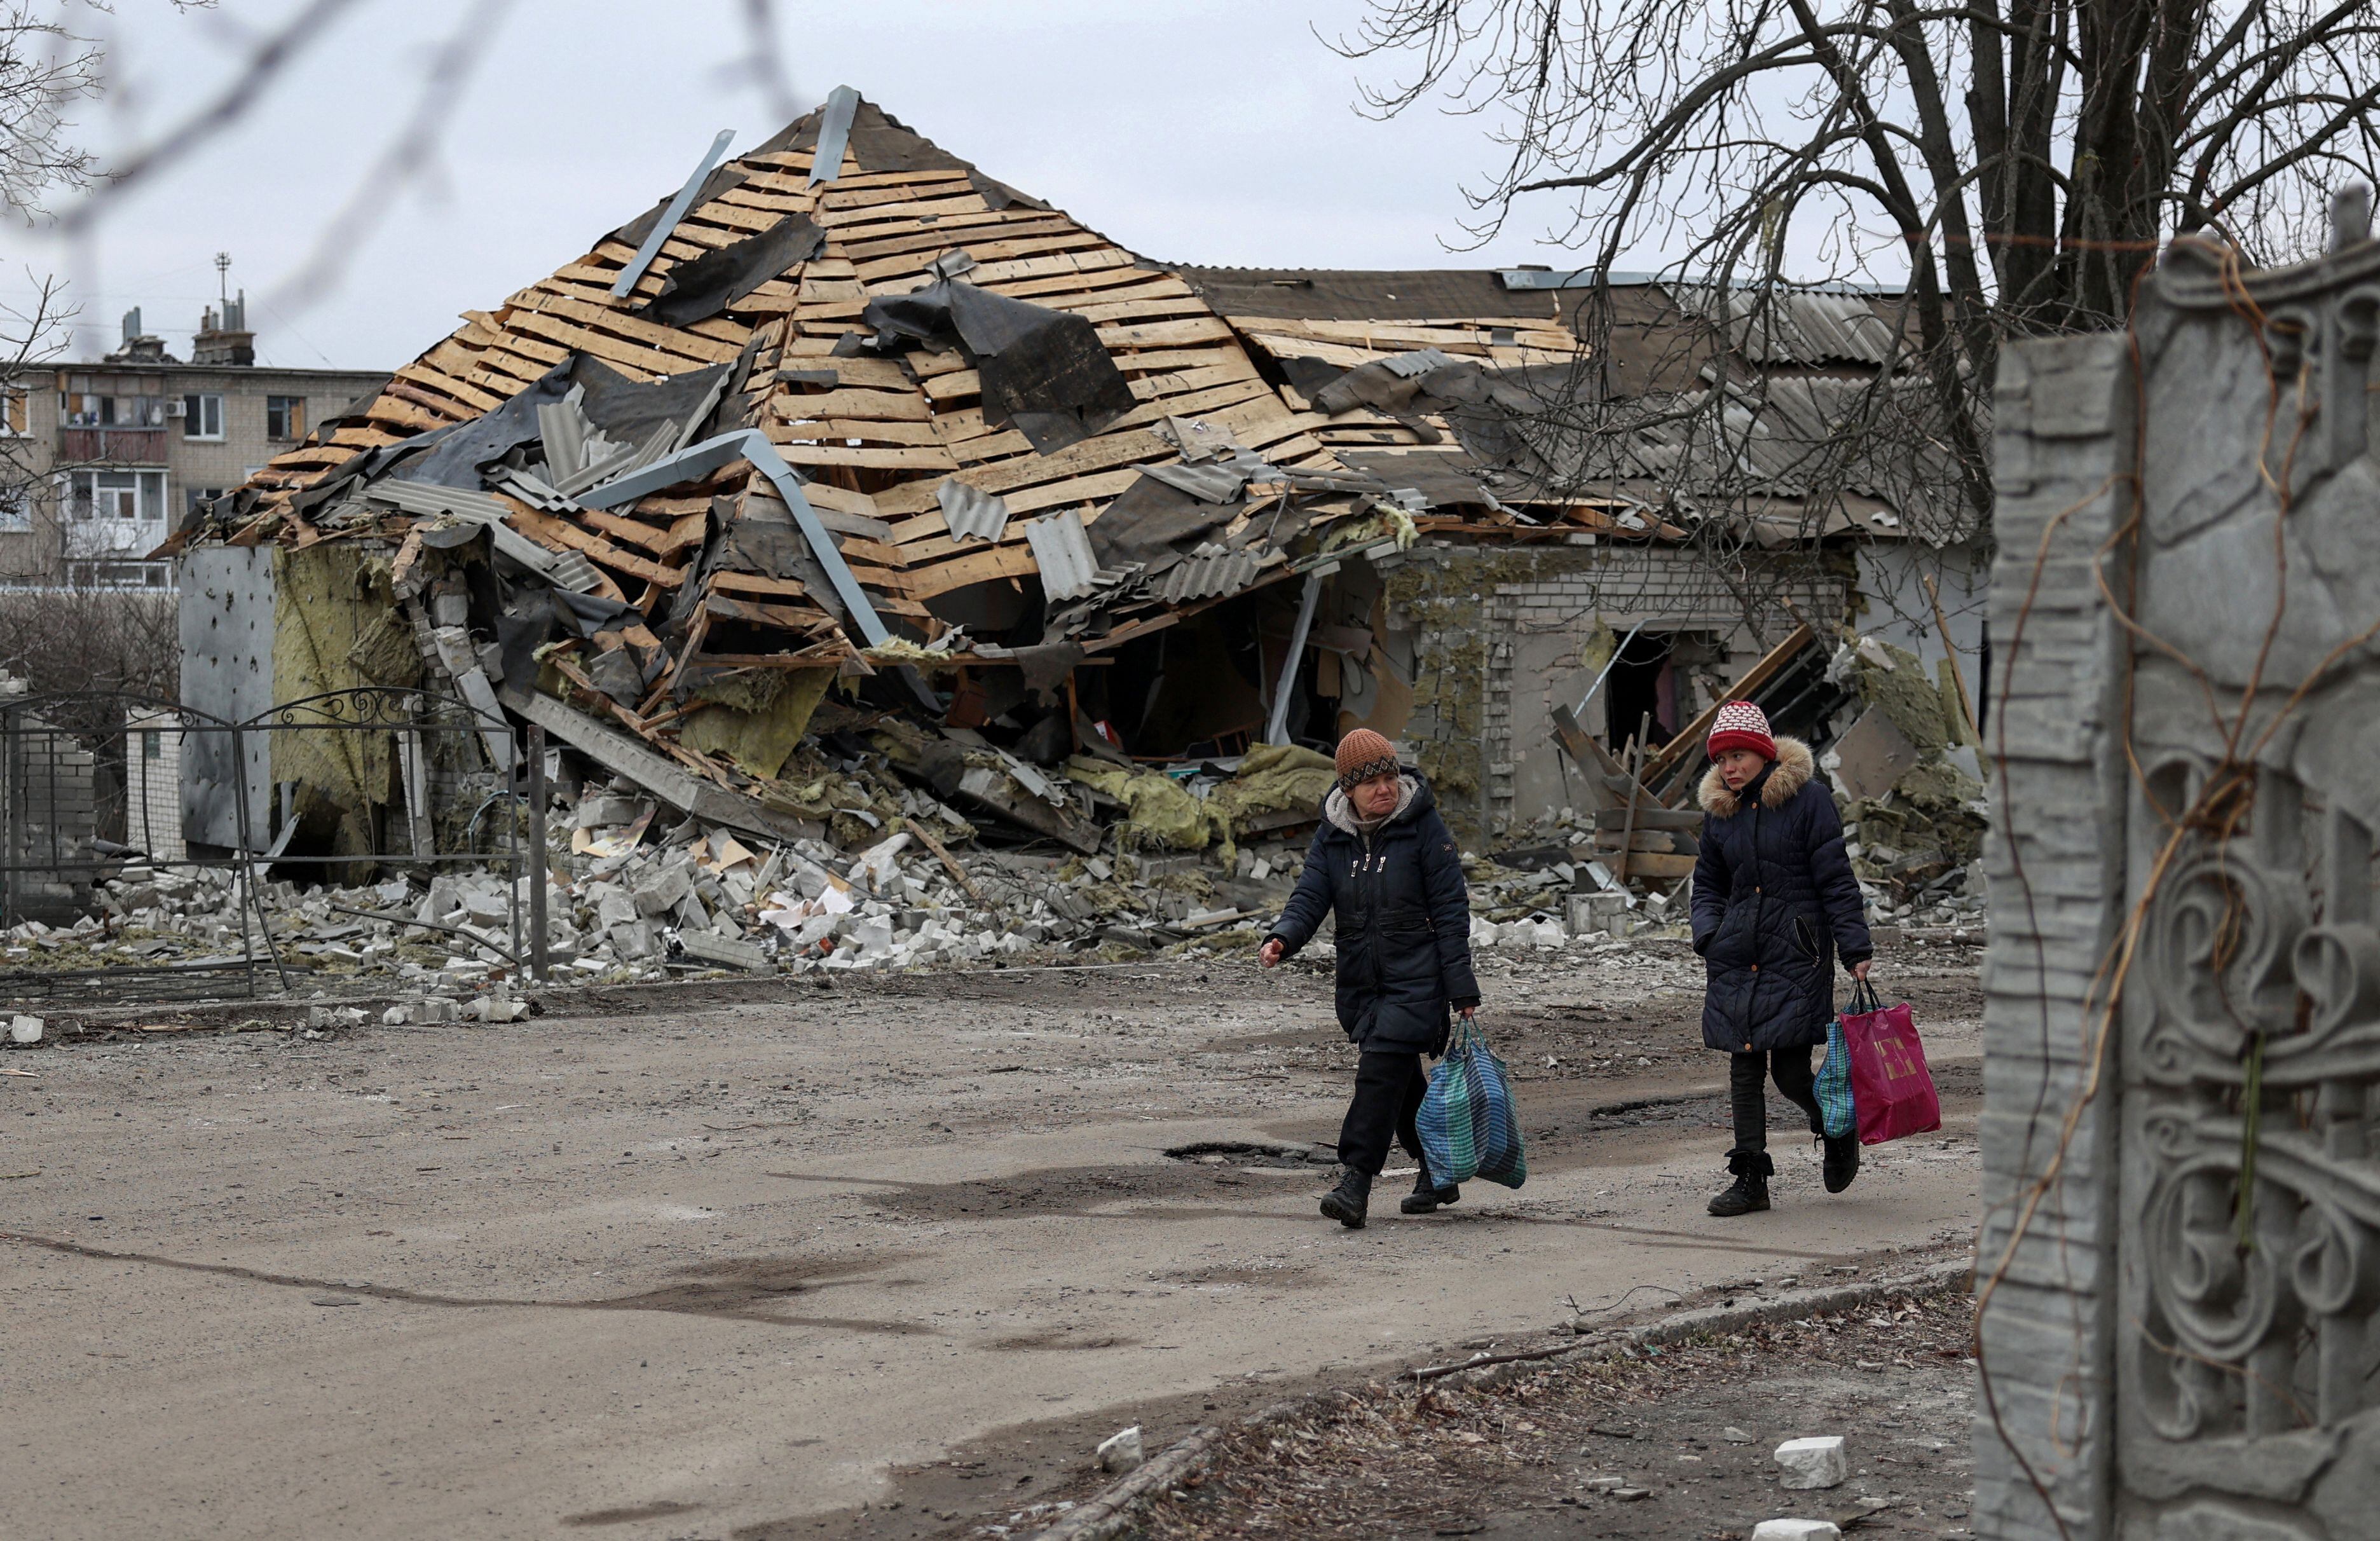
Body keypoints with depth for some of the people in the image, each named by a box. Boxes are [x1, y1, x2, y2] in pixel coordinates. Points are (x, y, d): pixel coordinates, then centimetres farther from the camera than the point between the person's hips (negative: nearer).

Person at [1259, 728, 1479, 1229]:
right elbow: (1311, 895, 0)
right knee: (1403, 1079, 13)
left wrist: (1461, 987, -10)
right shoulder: (1333, 835, 6)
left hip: (1415, 979, -5)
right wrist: (1282, 938, -22)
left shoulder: (1424, 827, -7)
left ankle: (1357, 1182, -19)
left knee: (1382, 1071, -16)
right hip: (1361, 981, 5)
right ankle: (1437, 1173, 29)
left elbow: (1451, 911, -7)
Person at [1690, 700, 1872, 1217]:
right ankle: (1751, 1179, 10)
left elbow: (1836, 880, -6)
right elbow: (1708, 884, 22)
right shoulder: (1719, 812, 10)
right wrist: (1708, 936, 3)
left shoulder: (1807, 799, -6)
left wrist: (1856, 950, -10)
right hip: (1737, 957, 5)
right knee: (1744, 1068, 3)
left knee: (1791, 1072, -6)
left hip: (1796, 953, -5)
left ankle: (1838, 1131, 24)